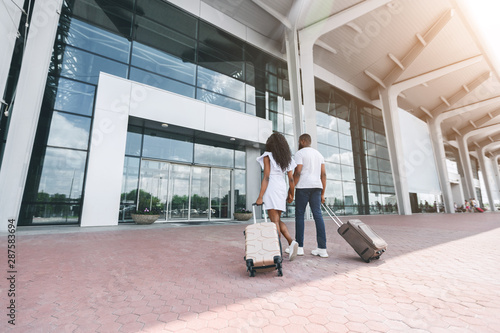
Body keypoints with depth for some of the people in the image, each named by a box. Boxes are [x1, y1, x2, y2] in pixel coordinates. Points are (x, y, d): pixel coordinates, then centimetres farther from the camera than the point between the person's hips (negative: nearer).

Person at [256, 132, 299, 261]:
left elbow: (266, 177, -11)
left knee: (275, 221, -4)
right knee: (277, 220, 15)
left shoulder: (267, 156, -4)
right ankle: (291, 242, 0)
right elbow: (291, 179, 10)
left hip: (271, 188, -6)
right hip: (282, 187, 6)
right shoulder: (286, 158, 13)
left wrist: (260, 197, -11)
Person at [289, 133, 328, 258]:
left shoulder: (299, 153, 0)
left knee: (299, 215, 1)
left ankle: (299, 247, 4)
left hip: (303, 187, -6)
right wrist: (322, 194, 14)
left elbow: (297, 173, -12)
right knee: (318, 215, 2)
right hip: (316, 187, 6)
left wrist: (290, 191, -10)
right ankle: (322, 248, 0)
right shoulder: (319, 154, 19)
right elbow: (323, 174, 13)